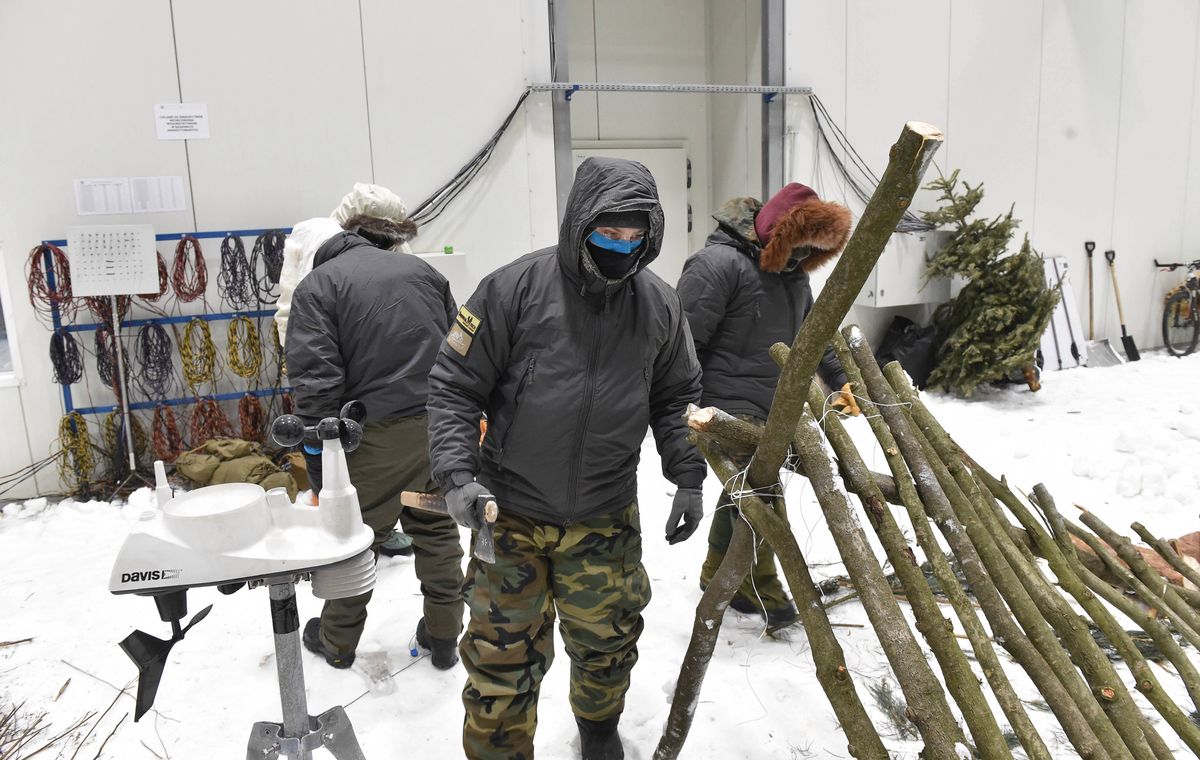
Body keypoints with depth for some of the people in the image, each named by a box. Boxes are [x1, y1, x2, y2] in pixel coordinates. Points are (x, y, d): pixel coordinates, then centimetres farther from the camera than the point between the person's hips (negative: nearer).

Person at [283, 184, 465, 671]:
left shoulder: (317, 285, -1)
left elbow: (316, 375, -12)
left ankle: (337, 641, 33)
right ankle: (443, 635, 30)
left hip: (379, 434, -4)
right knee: (437, 530, 19)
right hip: (442, 425, 4)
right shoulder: (421, 270, 13)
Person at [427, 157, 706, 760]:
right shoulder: (514, 290, -15)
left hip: (606, 521, 3)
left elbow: (676, 398, 10)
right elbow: (454, 388, -9)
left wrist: (688, 477, 4)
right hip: (511, 513, -3)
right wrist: (458, 477, -19)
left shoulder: (659, 305, -3)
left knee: (606, 642, 18)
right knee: (503, 659, 5)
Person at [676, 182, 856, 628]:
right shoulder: (717, 264, -16)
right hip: (730, 410, -9)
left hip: (774, 411, 9)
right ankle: (764, 594, 3)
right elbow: (684, 343, -18)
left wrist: (839, 380, 15)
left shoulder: (793, 273, 14)